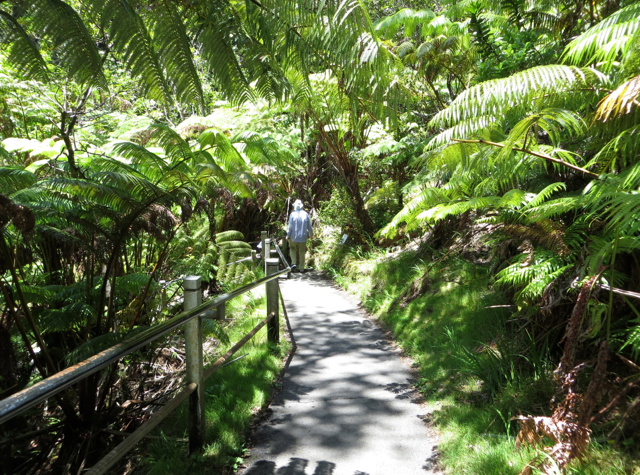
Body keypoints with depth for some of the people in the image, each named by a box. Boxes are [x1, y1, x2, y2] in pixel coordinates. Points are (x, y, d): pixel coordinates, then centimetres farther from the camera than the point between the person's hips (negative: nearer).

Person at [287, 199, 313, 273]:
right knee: (302, 253, 11)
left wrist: (288, 235, 2)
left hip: (294, 237, -1)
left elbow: (290, 227, -11)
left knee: (293, 249, 23)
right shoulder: (306, 214, -5)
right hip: (303, 237, 1)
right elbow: (309, 226, 1)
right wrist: (311, 234, 17)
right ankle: (301, 268, 17)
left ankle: (294, 263, 8)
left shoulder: (292, 214, -12)